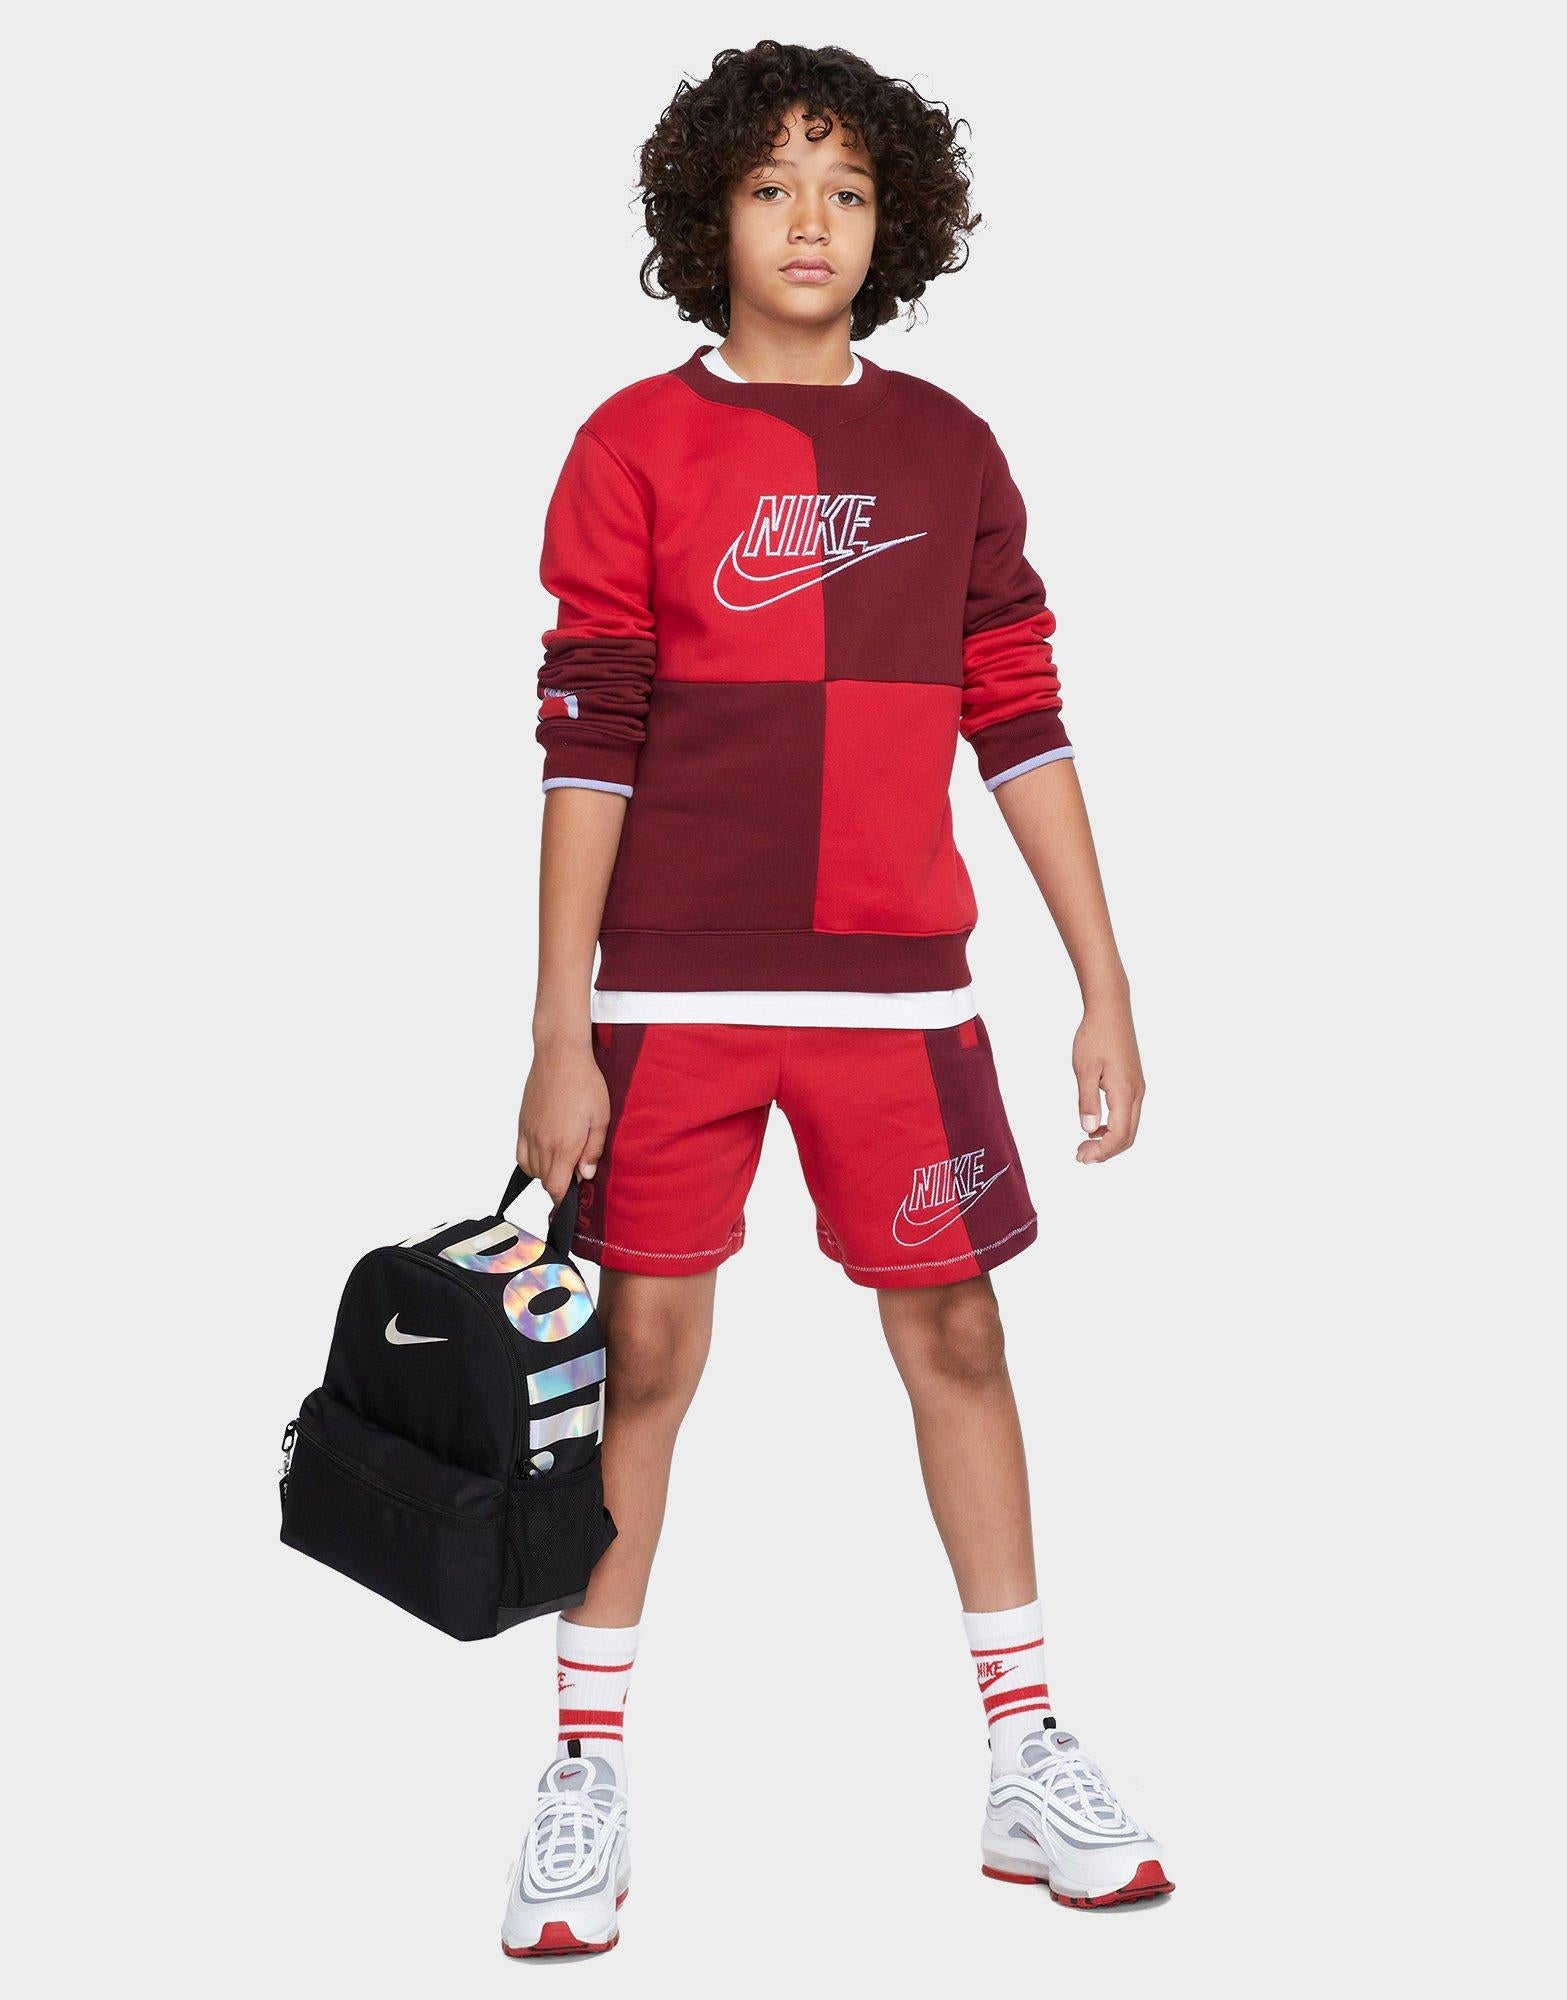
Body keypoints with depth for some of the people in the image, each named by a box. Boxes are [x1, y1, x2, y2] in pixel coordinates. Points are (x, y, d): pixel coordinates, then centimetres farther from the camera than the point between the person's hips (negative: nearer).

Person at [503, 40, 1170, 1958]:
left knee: (955, 1332, 7)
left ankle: (1027, 1768, 20)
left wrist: (1106, 990, 6)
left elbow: (1019, 722, 9)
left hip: (898, 986, 3)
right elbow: (585, 743, -3)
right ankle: (587, 1776, 17)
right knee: (643, 1346, 2)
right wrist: (557, 1036, -7)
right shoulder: (635, 444, 1)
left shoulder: (949, 449, 9)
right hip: (673, 988, -2)